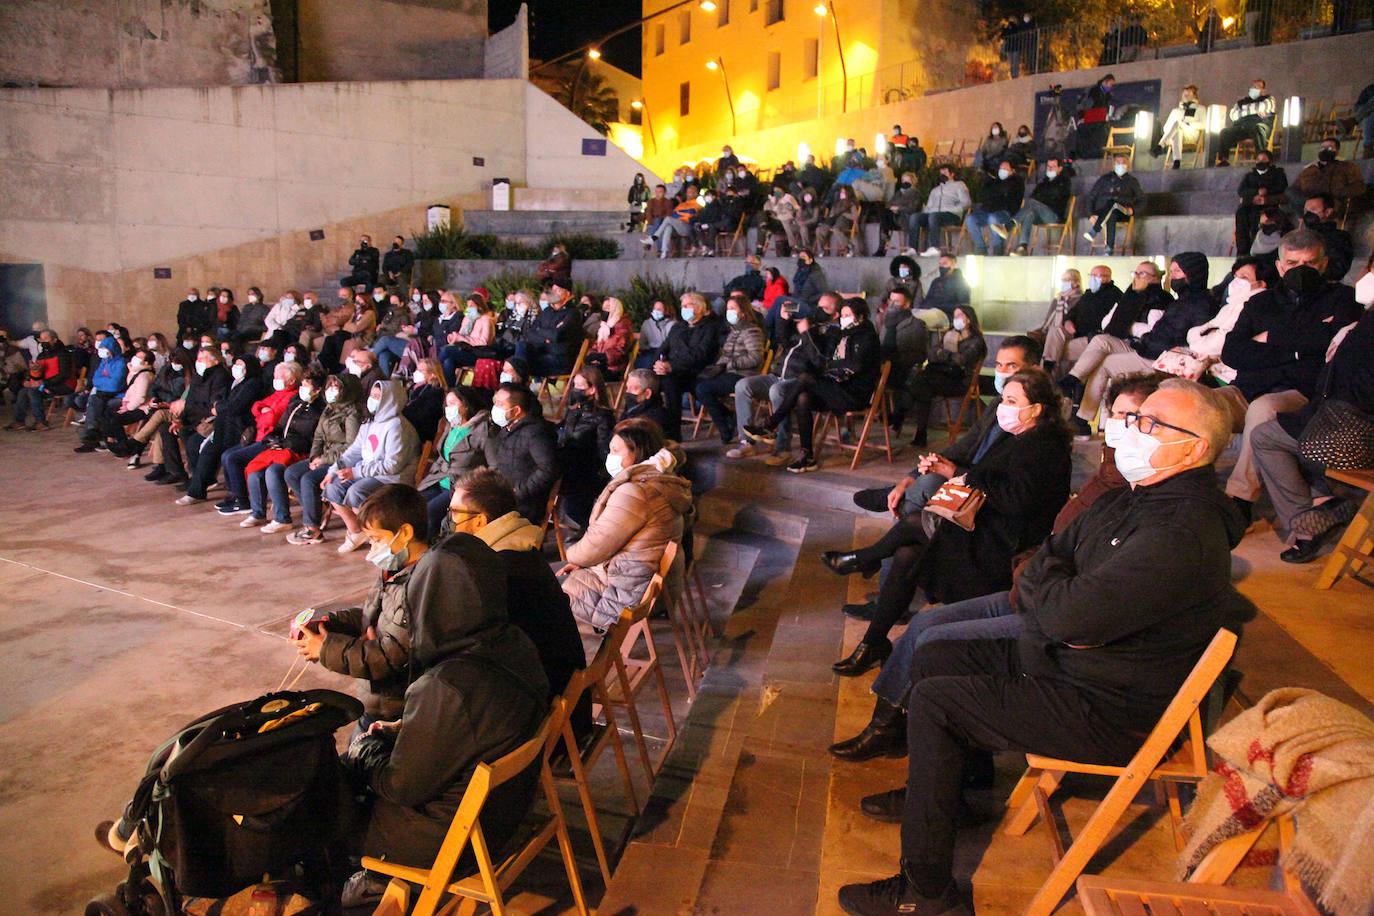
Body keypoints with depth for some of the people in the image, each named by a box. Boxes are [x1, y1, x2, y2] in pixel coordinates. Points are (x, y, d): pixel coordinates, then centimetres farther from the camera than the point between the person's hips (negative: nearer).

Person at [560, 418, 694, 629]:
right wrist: (581, 562, 11)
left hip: (629, 597, -10)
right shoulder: (663, 483, 7)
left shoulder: (634, 493, -27)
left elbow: (595, 547, -19)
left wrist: (572, 554, 3)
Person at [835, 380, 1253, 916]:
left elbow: (1070, 614, -33)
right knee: (931, 660, 12)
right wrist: (1051, 585, -13)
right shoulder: (1135, 499, 6)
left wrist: (1042, 576, -11)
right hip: (1057, 659, 10)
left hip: (1105, 712, -10)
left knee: (932, 701, -17)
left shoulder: (1182, 534, -28)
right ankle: (937, 791, 34)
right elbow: (1043, 562, 10)